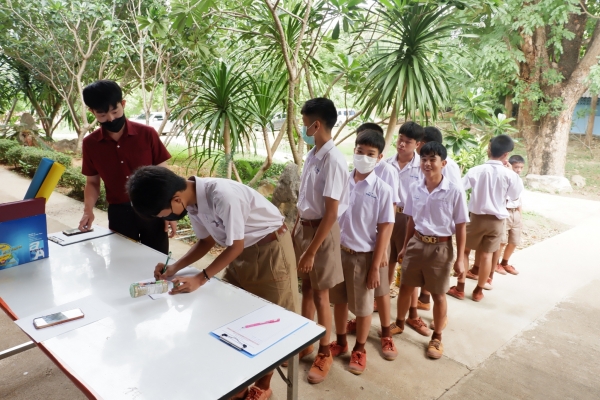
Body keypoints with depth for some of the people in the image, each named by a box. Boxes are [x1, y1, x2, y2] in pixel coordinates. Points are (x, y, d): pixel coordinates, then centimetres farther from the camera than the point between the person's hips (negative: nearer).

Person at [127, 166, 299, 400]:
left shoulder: (222, 195, -33)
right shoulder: (192, 202, -8)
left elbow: (236, 246, -22)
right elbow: (207, 241, 6)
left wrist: (201, 279, -20)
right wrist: (174, 268, -5)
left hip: (271, 248, -8)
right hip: (243, 251, 8)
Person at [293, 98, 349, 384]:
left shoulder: (333, 160, -22)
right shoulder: (311, 155, 4)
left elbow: (331, 213, -23)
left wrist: (312, 251, -20)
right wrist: (295, 231, 14)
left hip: (322, 231, -8)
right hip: (304, 227, 8)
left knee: (320, 295, 7)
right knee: (306, 288, 20)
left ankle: (324, 353, 28)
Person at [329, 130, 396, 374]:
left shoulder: (382, 189, -11)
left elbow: (385, 229, -10)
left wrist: (376, 266, -11)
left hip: (363, 255, -3)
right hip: (338, 251, 3)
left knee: (362, 306, 12)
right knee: (338, 300, 18)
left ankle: (359, 350, 34)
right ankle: (340, 342, 41)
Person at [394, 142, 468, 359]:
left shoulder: (455, 191, -13)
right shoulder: (415, 188, -2)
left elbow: (460, 227, -7)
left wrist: (460, 258, -7)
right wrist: (405, 247, 13)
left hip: (440, 247, -3)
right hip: (416, 243, 4)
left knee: (438, 294, 11)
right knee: (405, 286, 16)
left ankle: (436, 338, 30)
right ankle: (399, 323, 40)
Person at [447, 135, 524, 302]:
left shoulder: (477, 170, -13)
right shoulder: (509, 174, -9)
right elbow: (515, 195, 7)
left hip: (477, 217, -1)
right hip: (497, 220, 2)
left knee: (464, 250, 13)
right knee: (486, 254, 12)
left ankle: (460, 288, 17)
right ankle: (478, 291, 23)